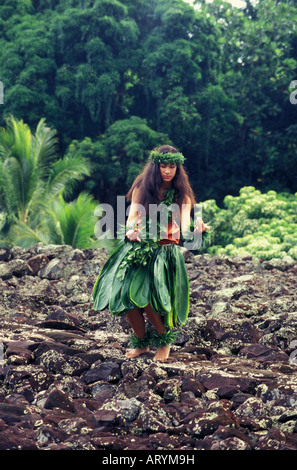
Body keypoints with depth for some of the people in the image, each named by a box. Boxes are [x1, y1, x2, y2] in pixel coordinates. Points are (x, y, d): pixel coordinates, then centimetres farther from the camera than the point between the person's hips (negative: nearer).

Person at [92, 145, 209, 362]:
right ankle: (141, 342, 9)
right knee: (124, 291, -16)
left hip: (165, 250, -3)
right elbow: (133, 215, 3)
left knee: (143, 294, -22)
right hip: (138, 246, 3)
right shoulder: (142, 188, 7)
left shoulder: (181, 194, 2)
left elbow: (185, 225, -12)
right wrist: (130, 231, -20)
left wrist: (196, 229, -36)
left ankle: (165, 339, 4)